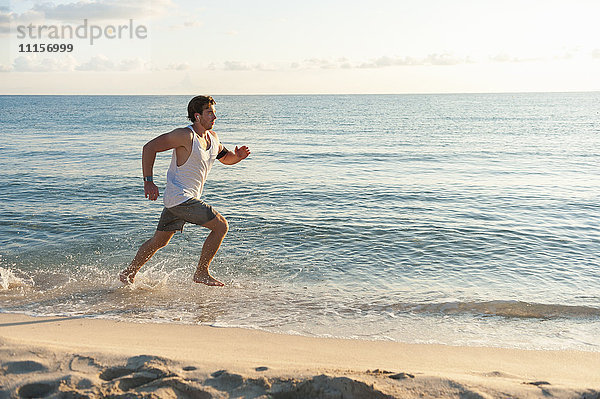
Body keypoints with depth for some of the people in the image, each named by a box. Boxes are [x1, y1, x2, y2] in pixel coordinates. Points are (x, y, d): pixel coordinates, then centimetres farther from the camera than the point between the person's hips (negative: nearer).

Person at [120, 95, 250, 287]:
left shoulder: (212, 138, 9)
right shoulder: (185, 135, -17)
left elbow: (225, 158, 24)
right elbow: (149, 148, -15)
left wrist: (237, 156, 0)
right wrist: (148, 181, -17)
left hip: (185, 198, 9)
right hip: (180, 198, -9)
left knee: (159, 241, 18)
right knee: (221, 225, -10)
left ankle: (128, 273, 32)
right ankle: (201, 273, 1)